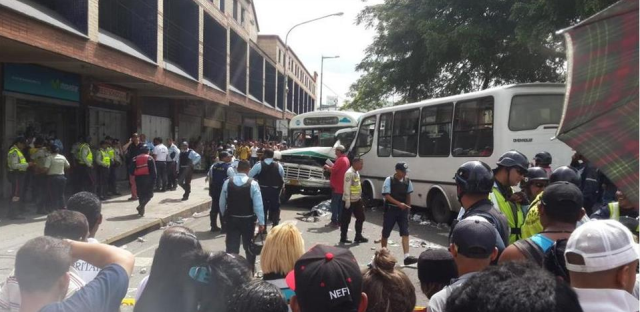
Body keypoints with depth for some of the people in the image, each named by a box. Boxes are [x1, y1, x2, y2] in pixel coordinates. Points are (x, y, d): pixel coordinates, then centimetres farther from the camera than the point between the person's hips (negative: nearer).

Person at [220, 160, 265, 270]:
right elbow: (258, 205, -13)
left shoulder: (227, 183, -5)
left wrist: (224, 216, 20)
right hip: (248, 220, -1)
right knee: (249, 246, 16)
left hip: (232, 219, 1)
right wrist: (261, 222, -6)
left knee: (232, 246, 6)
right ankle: (251, 269, 27)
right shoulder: (253, 184, -13)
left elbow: (222, 203, 3)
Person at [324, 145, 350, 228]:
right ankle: (339, 221, 15)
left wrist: (327, 167, -4)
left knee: (334, 204, -4)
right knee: (340, 205, 12)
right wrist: (331, 166, 11)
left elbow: (333, 170, -22)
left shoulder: (340, 160, -16)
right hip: (343, 186, 9)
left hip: (337, 186, -9)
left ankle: (334, 222, -3)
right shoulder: (346, 159, 15)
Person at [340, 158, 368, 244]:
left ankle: (358, 236, 24)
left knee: (361, 217, 13)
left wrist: (360, 197, 20)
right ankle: (343, 238, 12)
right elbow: (347, 188, -21)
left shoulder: (357, 172, 12)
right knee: (346, 220, 2)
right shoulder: (349, 173, -18)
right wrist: (347, 201, -22)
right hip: (349, 201, -10)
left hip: (357, 200, 10)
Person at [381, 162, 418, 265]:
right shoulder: (389, 180, -11)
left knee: (405, 232, -7)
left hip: (403, 210, 3)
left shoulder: (407, 181, 3)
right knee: (386, 232, 8)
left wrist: (408, 207, 10)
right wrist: (399, 203, -24)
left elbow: (408, 195, 14)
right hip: (391, 209, -3)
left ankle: (407, 256, -10)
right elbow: (386, 195, -15)